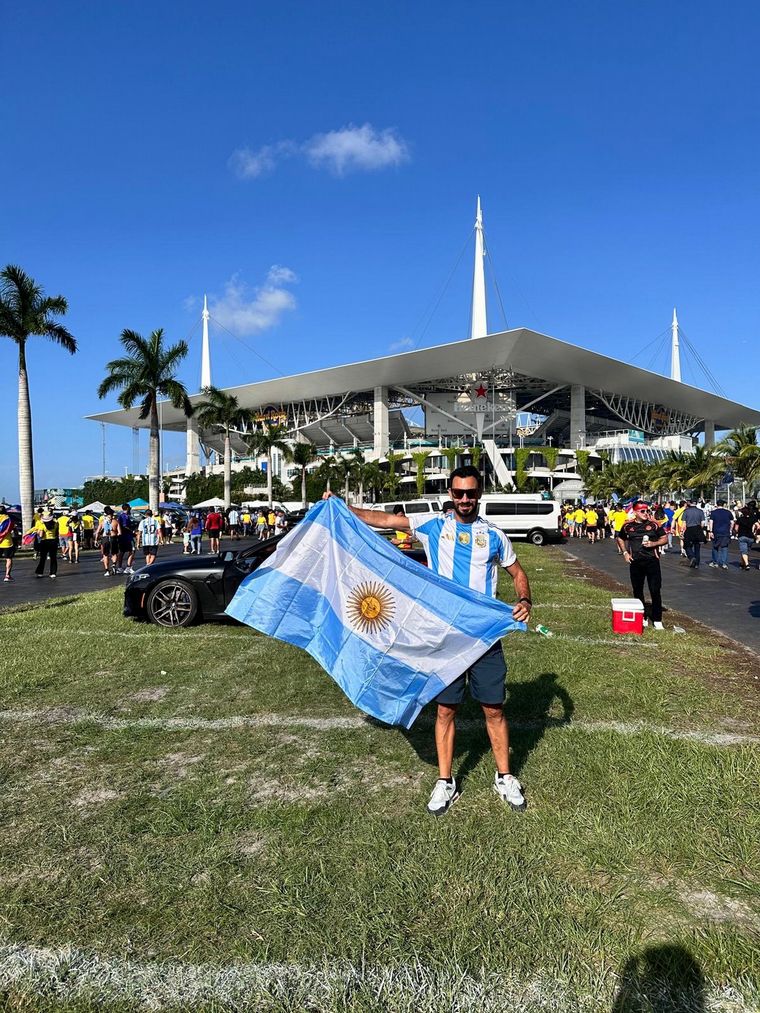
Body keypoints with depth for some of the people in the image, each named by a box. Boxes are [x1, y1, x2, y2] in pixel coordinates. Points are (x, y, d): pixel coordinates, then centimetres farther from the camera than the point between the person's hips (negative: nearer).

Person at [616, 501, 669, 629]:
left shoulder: (654, 524, -1)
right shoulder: (628, 525, 4)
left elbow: (664, 539, 4)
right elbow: (620, 539, 20)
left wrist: (653, 544, -13)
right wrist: (625, 552, 7)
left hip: (652, 561, -2)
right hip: (635, 562, 2)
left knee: (655, 591, -3)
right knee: (637, 591, 10)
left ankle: (657, 620, 7)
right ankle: (642, 618, 24)